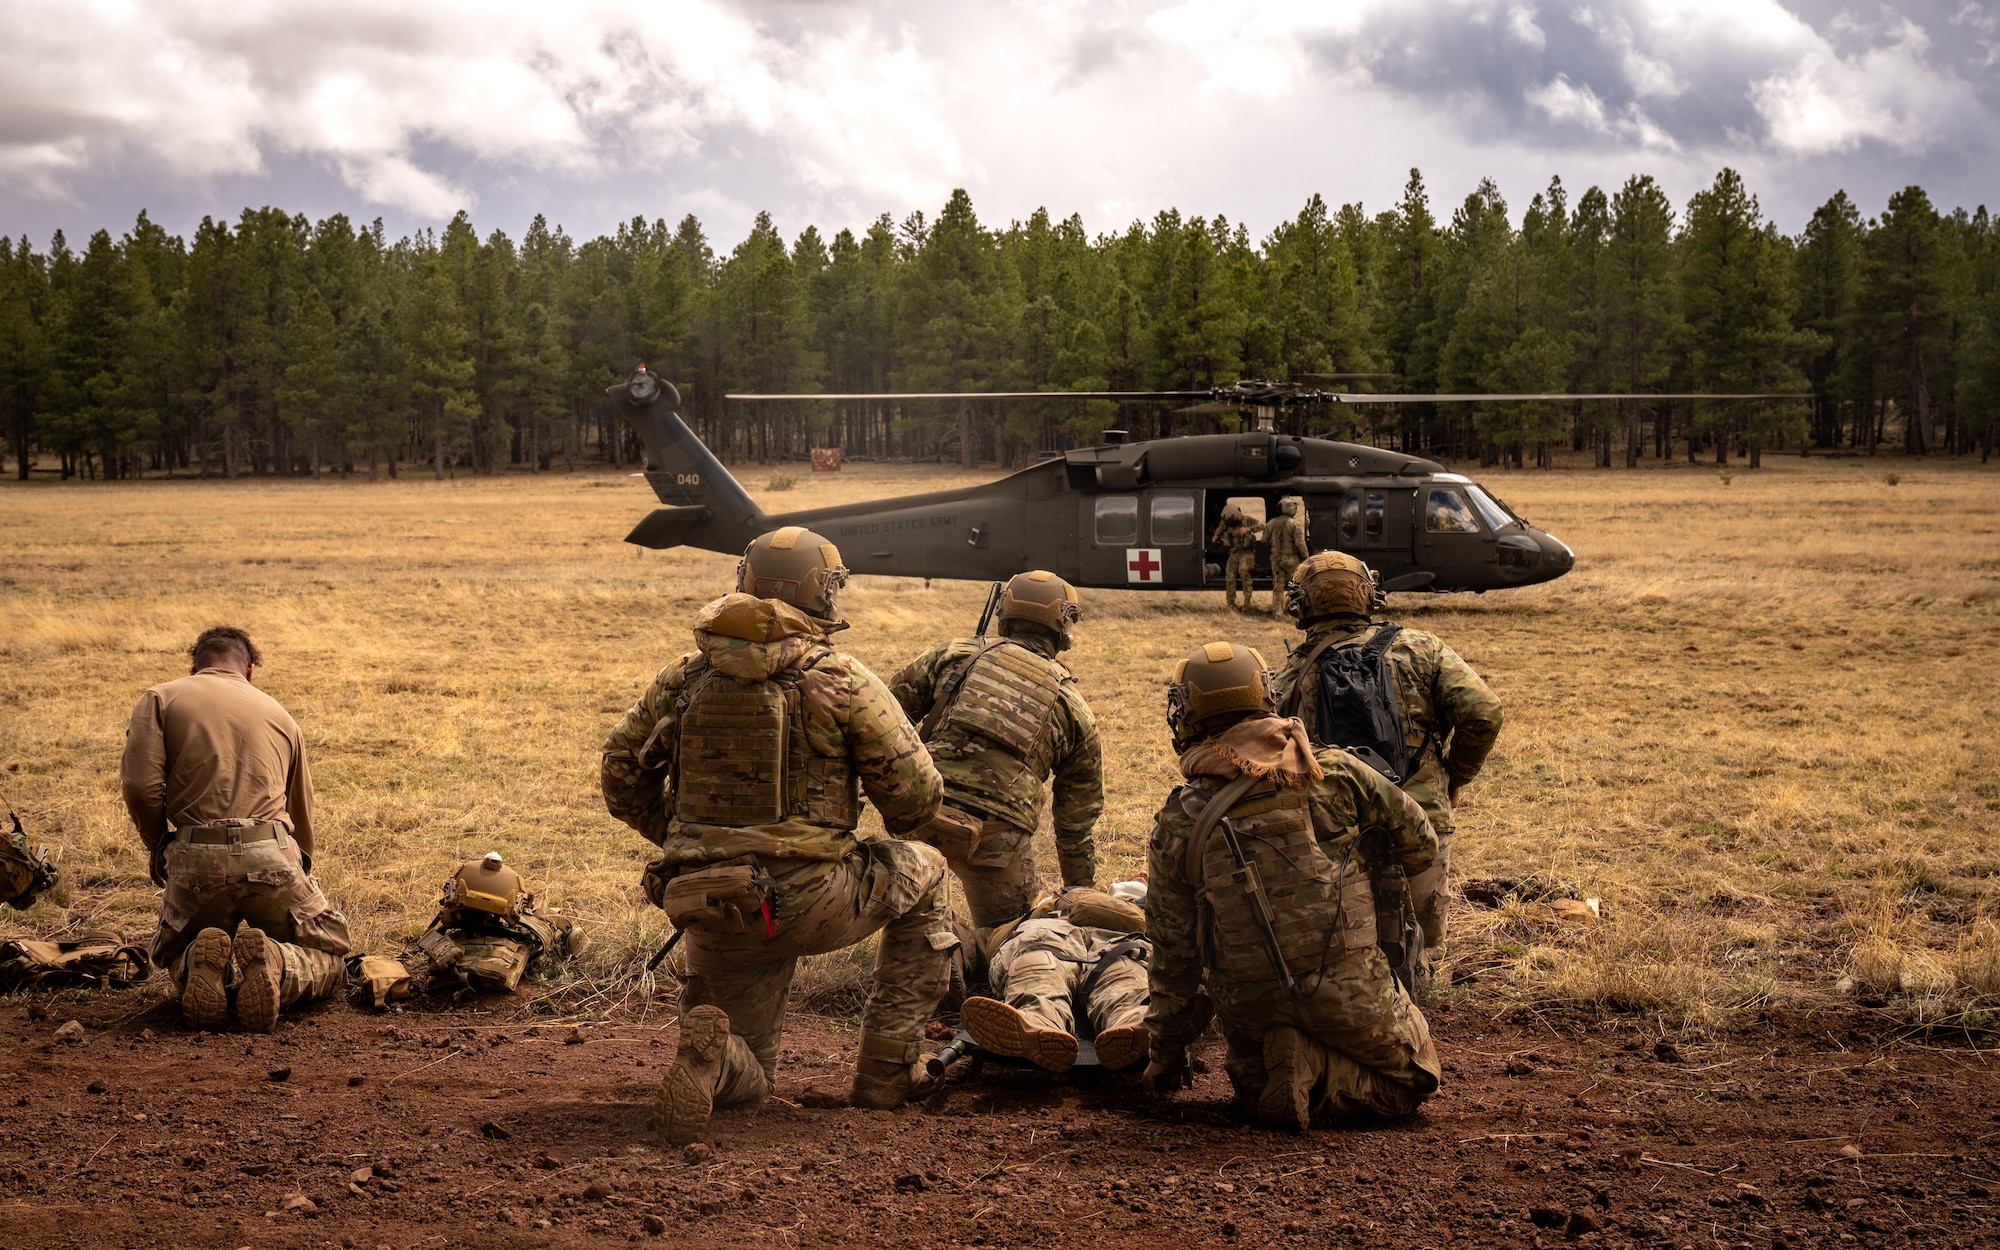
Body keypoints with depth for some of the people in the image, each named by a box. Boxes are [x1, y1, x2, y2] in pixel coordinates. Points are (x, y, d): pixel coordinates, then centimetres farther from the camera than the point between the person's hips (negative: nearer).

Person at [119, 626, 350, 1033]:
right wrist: (297, 884, 44)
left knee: (174, 953, 28)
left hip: (196, 858, 0)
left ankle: (207, 964, -12)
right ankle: (274, 964, -20)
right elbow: (301, 814, 29)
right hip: (270, 855, 1)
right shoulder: (277, 713, 23)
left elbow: (140, 785, -4)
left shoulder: (161, 698, 12)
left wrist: (158, 846, 14)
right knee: (328, 959, 19)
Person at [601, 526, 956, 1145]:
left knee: (746, 1082, 24)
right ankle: (887, 1067, 22)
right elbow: (917, 793, -4)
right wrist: (896, 821, 20)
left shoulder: (684, 675, 8)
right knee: (921, 872, 27)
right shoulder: (839, 678, -5)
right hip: (809, 904, -4)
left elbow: (621, 780, 14)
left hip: (709, 913, 4)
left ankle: (710, 1054, -15)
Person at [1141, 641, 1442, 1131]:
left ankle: (1282, 1069, -5)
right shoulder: (1332, 771, -3)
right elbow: (1419, 843, 10)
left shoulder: (1179, 821, -2)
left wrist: (1167, 1053, 16)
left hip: (1251, 1009, 2)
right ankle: (1317, 1072, -8)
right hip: (1349, 992, -1)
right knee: (1410, 1078, 23)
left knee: (1258, 1089, 31)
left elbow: (1173, 953, 3)